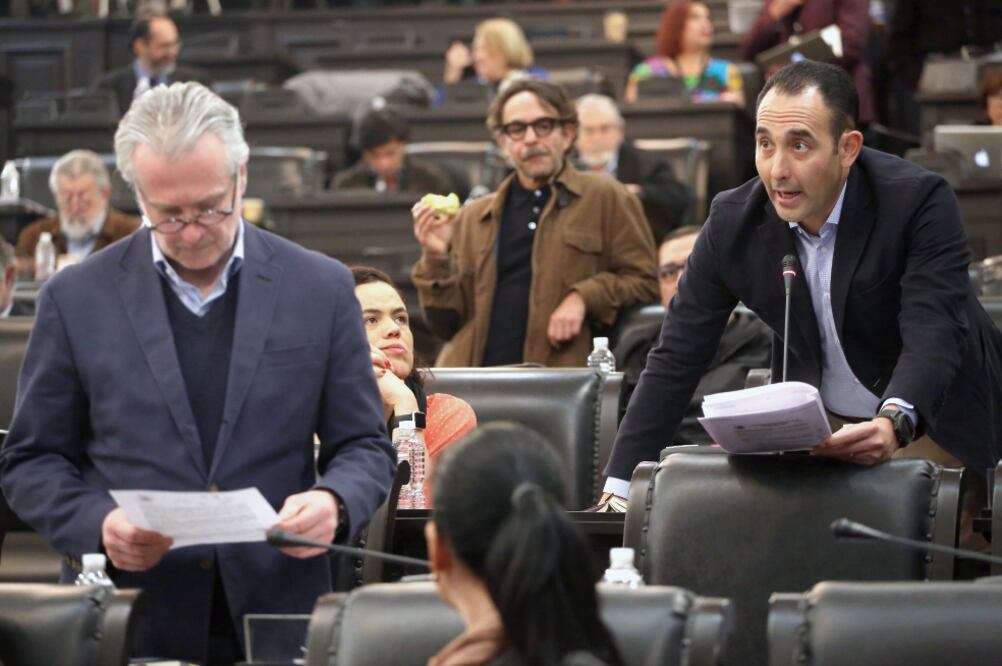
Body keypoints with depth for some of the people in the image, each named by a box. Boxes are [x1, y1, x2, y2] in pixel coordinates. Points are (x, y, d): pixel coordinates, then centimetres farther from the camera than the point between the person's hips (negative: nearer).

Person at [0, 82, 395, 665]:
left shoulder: (321, 289, 2)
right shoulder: (78, 299, 1)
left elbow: (365, 447, 6)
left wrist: (334, 502, -16)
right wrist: (97, 525, -14)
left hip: (278, 614, 0)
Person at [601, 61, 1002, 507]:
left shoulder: (920, 202, -21)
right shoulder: (733, 222, -9)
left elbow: (934, 338, -30)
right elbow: (675, 360, -5)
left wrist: (895, 423, -51)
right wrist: (619, 489, -11)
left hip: (929, 421, -4)